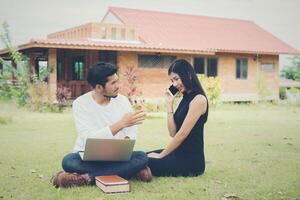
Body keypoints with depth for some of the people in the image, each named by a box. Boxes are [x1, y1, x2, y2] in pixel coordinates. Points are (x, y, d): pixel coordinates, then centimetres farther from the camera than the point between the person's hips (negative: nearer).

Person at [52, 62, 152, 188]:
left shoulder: (122, 100, 1)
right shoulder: (80, 103, -10)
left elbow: (132, 131, -1)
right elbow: (88, 139, -22)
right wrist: (121, 123, -29)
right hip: (87, 157, -3)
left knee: (142, 157, -27)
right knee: (69, 161, -34)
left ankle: (87, 178, -27)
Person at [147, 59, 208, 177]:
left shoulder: (198, 99, -15)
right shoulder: (186, 98, 13)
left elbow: (182, 134, -17)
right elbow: (173, 133, 5)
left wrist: (161, 155, -10)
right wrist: (169, 104, 2)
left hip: (190, 159, -9)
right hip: (178, 153, 9)